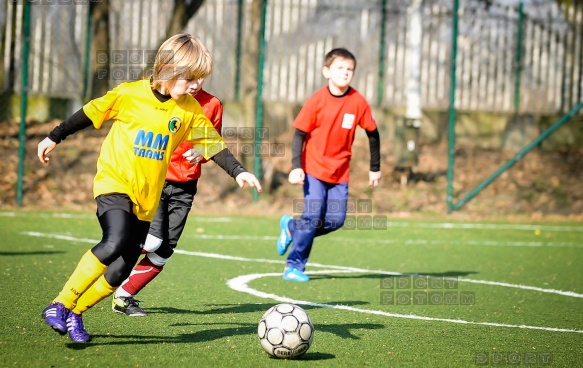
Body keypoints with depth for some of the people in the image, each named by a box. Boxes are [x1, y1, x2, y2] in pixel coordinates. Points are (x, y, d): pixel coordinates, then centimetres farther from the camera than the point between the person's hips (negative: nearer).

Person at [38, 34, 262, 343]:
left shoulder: (190, 109, 3)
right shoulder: (129, 94, -7)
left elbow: (213, 143, 8)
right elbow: (89, 114, 5)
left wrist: (239, 172, -5)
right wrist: (54, 138, 14)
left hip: (147, 199, 5)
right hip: (114, 182, -5)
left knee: (120, 272, -2)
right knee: (115, 242, -30)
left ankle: (74, 314, 19)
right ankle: (59, 305, -21)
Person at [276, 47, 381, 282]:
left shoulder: (358, 102, -6)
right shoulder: (317, 100, -12)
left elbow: (372, 133, 5)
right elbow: (299, 134, -8)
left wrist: (375, 168, 8)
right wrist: (296, 167, -18)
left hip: (340, 172, 3)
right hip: (314, 168, -3)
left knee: (336, 220, -1)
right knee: (314, 215, -12)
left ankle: (292, 228, 24)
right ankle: (294, 266, 0)